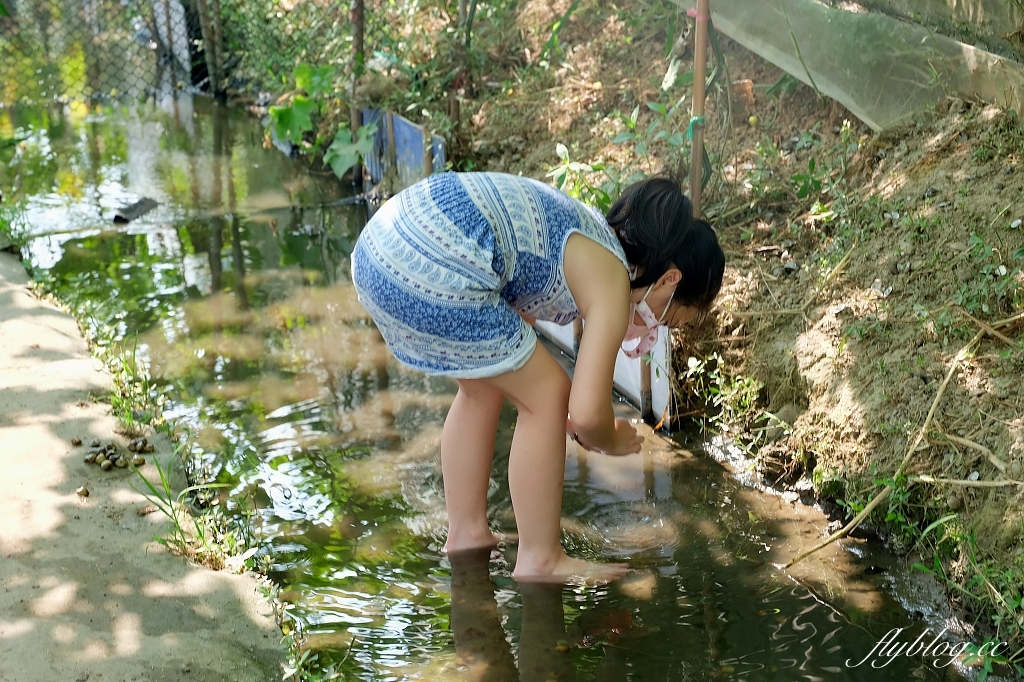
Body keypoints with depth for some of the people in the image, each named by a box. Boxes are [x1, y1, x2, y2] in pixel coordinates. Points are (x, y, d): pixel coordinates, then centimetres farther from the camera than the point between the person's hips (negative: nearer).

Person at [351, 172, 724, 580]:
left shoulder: (594, 239, 24)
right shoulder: (611, 285, -2)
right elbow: (588, 414, -8)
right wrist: (611, 443, 16)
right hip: (430, 269, -10)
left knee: (483, 388, 26)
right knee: (547, 395, 4)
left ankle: (466, 535, 34)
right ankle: (540, 560, 14)